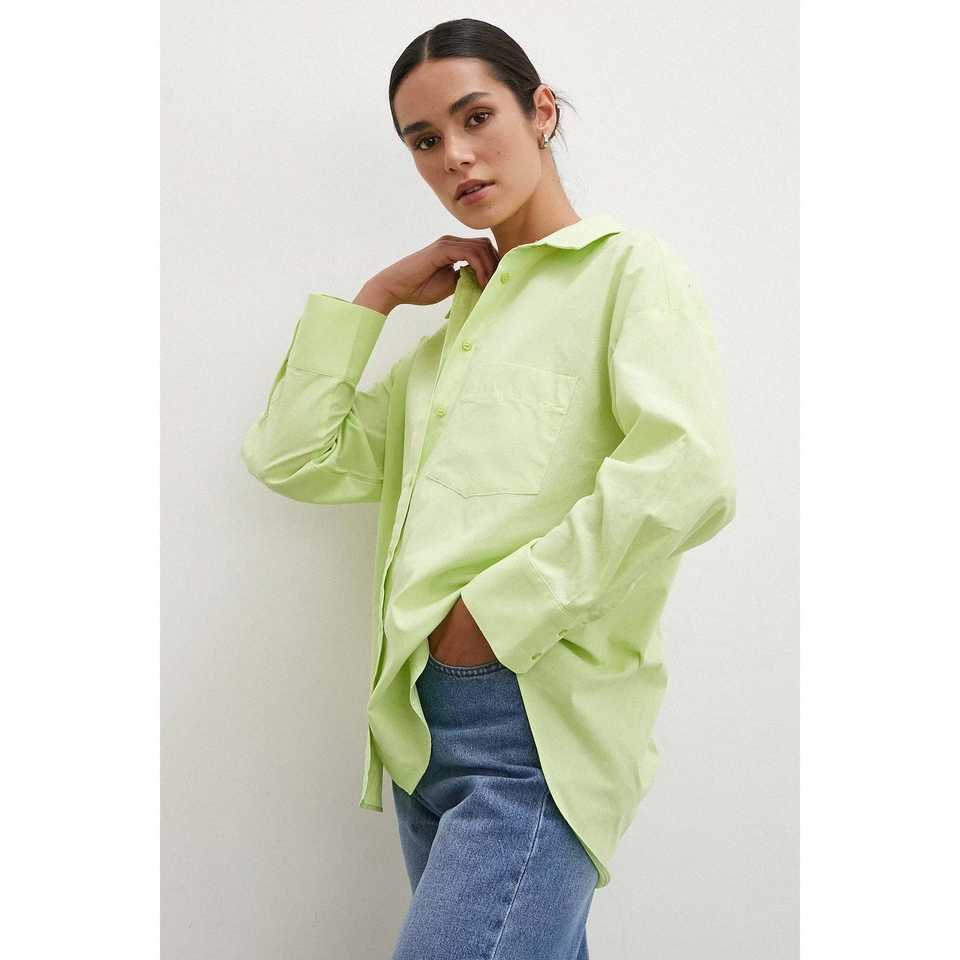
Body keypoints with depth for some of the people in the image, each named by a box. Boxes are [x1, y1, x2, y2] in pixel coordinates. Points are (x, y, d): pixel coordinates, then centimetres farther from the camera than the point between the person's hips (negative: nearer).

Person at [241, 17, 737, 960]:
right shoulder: (452, 325, 22)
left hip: (544, 725, -7)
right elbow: (293, 458, 16)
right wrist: (373, 297, 12)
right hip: (423, 725, 7)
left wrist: (500, 611, -14)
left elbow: (688, 475, -16)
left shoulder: (628, 267, 2)